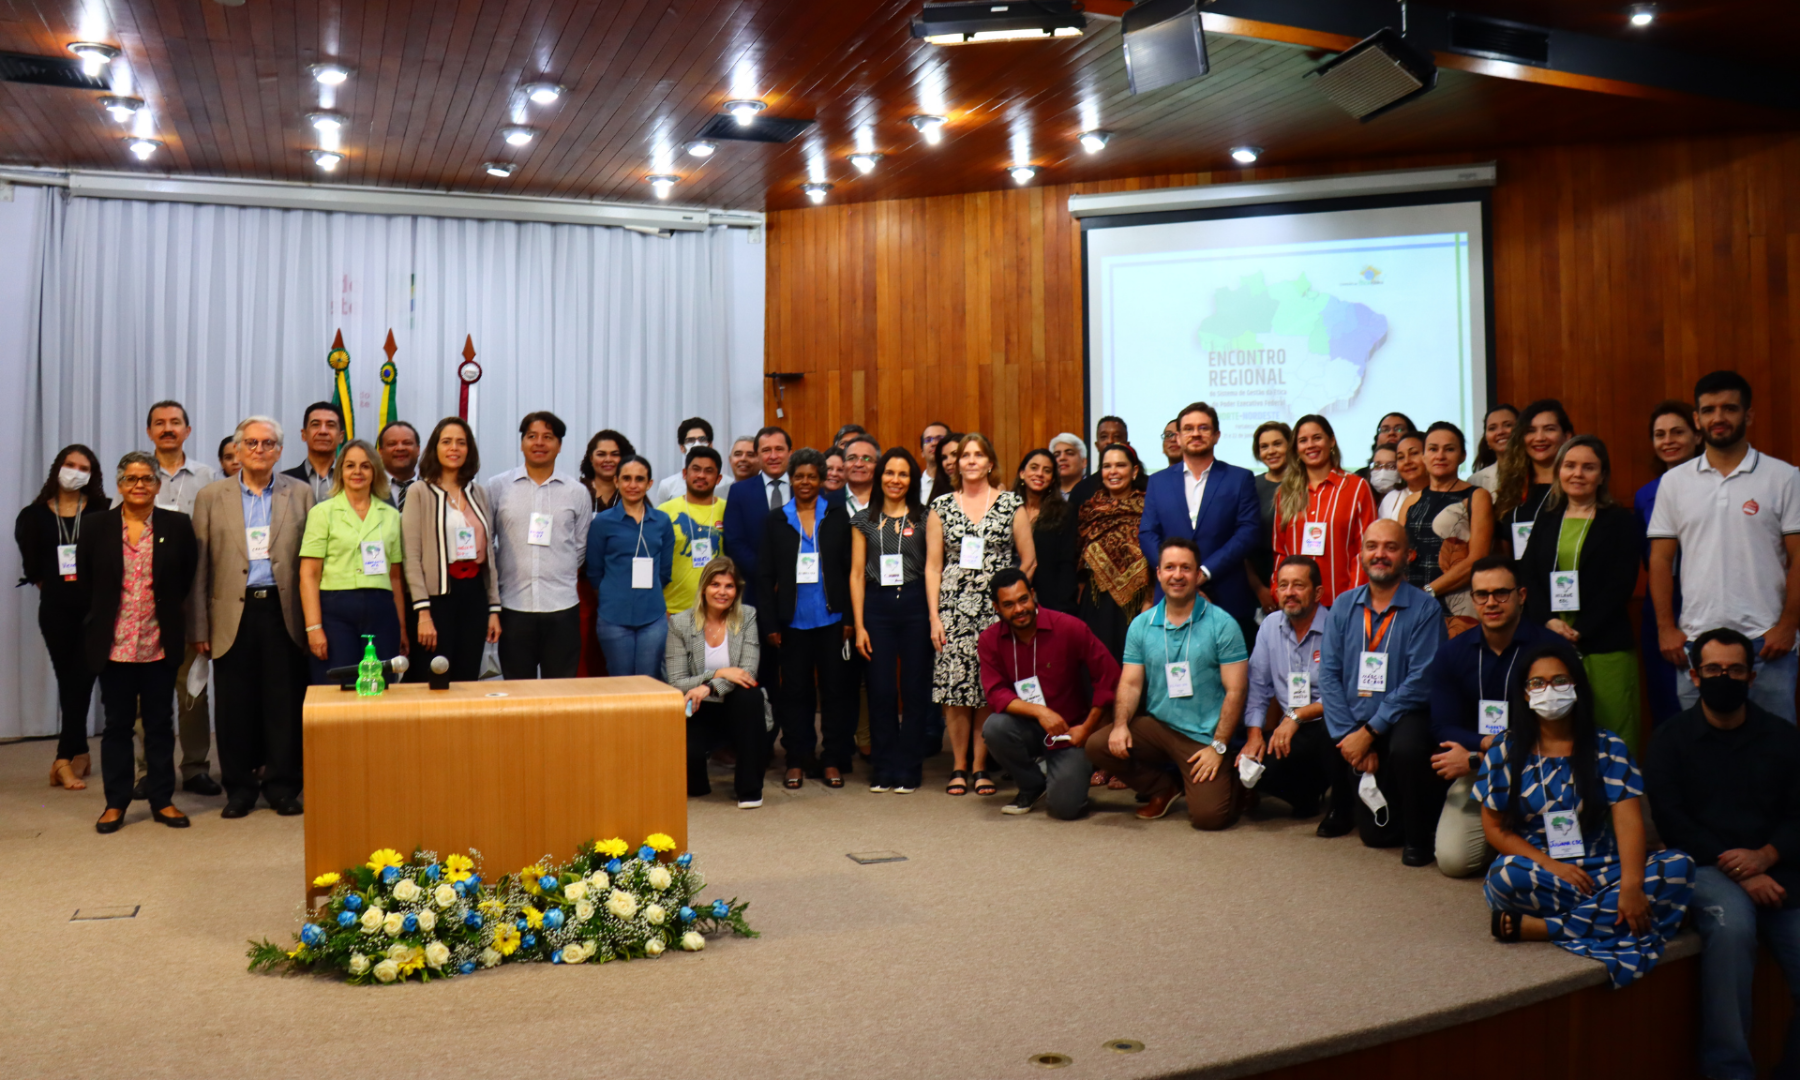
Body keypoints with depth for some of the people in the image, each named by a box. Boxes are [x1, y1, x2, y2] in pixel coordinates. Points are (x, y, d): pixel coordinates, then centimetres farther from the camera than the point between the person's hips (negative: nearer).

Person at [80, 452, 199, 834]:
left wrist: (170, 611, 4)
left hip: (160, 644, 0)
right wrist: (101, 617, 9)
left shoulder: (177, 526, 1)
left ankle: (162, 800, 15)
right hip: (113, 644, 0)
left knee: (160, 723, 7)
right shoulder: (98, 527, 3)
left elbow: (188, 577, 6)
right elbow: (84, 582, 10)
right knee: (117, 723, 8)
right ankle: (115, 803, 17)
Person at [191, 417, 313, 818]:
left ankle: (282, 786, 13)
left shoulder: (301, 494, 8)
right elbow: (199, 567, 6)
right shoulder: (212, 496, 9)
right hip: (233, 614, 1)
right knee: (234, 705, 4)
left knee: (284, 702, 2)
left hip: (283, 611, 0)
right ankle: (239, 788, 16)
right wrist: (198, 627, 1)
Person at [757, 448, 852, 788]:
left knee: (834, 688, 4)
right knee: (794, 690, 6)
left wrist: (849, 618, -2)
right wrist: (769, 623, -1)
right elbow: (765, 575, 5)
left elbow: (850, 569, 4)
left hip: (830, 618, -1)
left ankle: (834, 760, 13)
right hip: (792, 620, 1)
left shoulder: (838, 516, 5)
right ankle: (797, 760, 15)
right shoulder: (775, 520, 7)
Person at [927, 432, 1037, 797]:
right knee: (954, 686, -4)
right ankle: (959, 766, 8)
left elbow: (1029, 560, 8)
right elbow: (933, 566, 6)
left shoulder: (1010, 503, 5)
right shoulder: (942, 506, 7)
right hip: (954, 607, 1)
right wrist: (934, 616, -1)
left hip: (997, 608, 0)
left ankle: (981, 767, 9)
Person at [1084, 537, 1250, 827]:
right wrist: (1121, 724, -14)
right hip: (1156, 725, 4)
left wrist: (1218, 746, -13)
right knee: (1097, 745, -18)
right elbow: (1130, 683, 6)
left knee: (1208, 815, -21)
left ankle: (1232, 782, 18)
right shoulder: (1142, 625, 7)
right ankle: (1164, 789, 8)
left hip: (1203, 737, -4)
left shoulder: (1222, 624, -5)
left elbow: (1235, 690, -7)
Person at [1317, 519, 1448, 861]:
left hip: (1402, 721, -3)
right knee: (1376, 833, -3)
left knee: (1406, 746, -38)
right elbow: (1329, 675, 1)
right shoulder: (1344, 605, 6)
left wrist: (1369, 732, -18)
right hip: (1356, 732, 3)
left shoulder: (1423, 609, -8)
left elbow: (1420, 682, -15)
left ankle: (1419, 834, -11)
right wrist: (1348, 734, -10)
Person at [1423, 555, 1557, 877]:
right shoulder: (1452, 653, 2)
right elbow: (1443, 728, -3)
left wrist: (1474, 759, -16)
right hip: (1474, 776, 3)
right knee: (1452, 859, -16)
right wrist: (1490, 742, -23)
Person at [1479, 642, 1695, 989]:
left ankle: (1539, 927, -28)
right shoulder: (1506, 752, 3)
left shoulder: (1607, 748, 4)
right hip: (1539, 874, -3)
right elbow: (1495, 827, 1)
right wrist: (1551, 865, -15)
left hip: (1602, 868, 3)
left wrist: (1631, 886, -24)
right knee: (1505, 874, -36)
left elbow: (1628, 820, -7)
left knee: (1679, 866, -25)